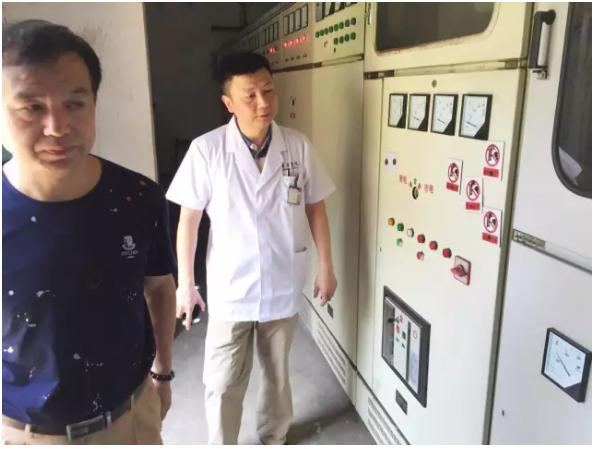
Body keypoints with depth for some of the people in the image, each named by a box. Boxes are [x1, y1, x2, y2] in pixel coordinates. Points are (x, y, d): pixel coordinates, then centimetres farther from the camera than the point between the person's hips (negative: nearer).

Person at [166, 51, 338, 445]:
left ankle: (275, 437, 48)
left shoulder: (299, 147, -8)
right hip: (229, 290, -2)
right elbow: (189, 217, -6)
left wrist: (326, 267, 4)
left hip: (283, 285, 2)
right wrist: (186, 282, -2)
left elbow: (315, 208, 2)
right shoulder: (206, 150, -14)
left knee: (277, 371, 22)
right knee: (223, 384, 11)